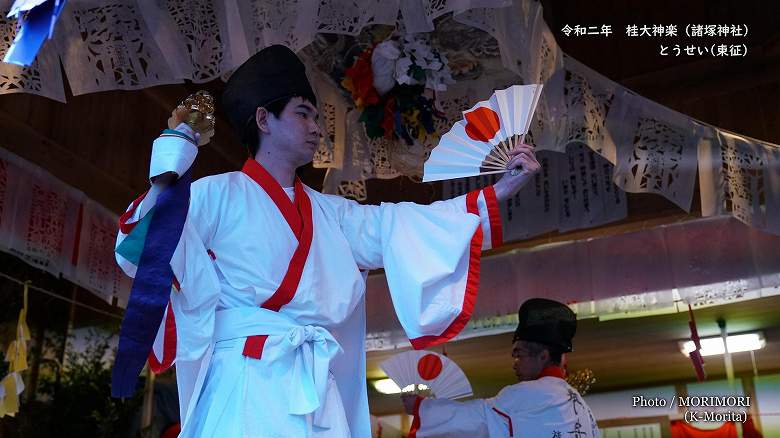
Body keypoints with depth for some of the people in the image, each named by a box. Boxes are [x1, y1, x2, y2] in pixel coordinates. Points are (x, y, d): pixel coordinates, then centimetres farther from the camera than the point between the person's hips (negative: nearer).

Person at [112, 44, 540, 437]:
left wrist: (500, 190, 10)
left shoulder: (328, 212, 19)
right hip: (246, 380, -5)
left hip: (314, 386, 6)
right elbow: (143, 253, -3)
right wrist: (163, 188, -22)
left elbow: (402, 227, 14)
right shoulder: (218, 194, 2)